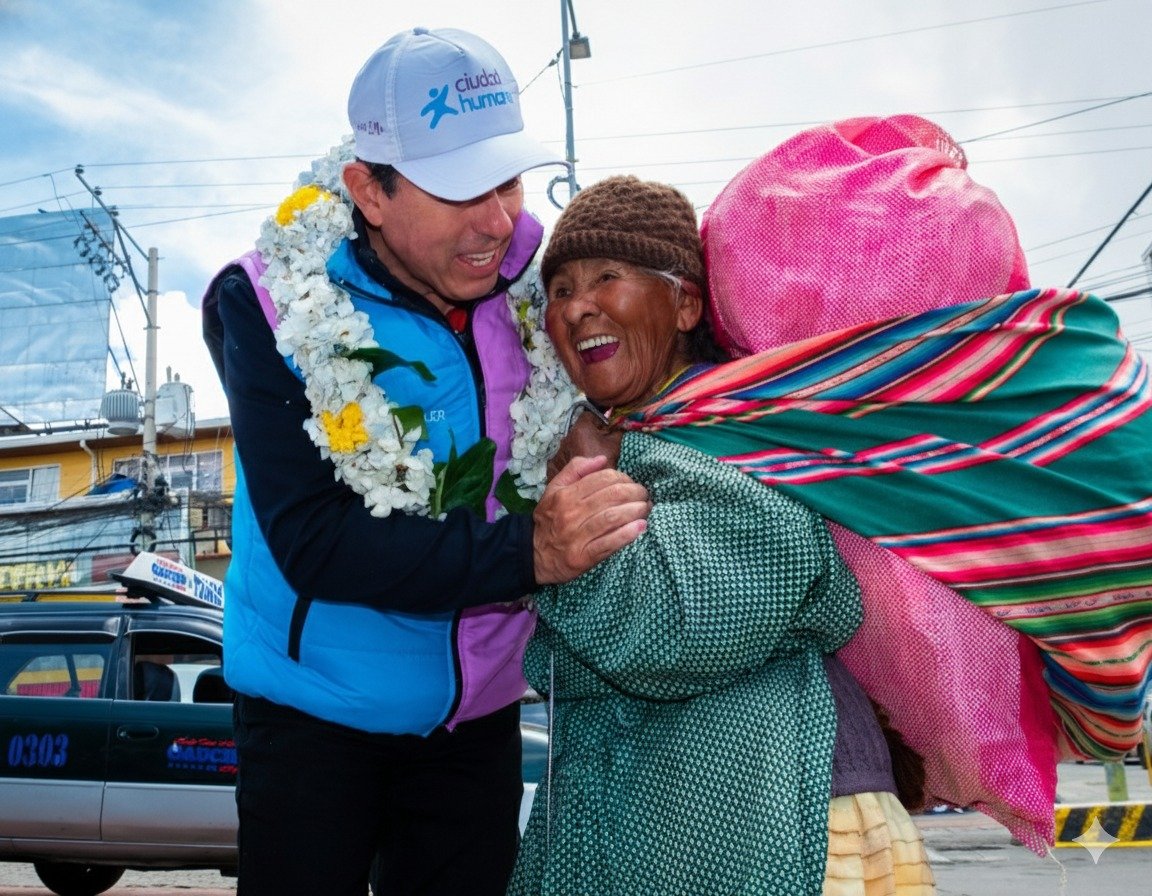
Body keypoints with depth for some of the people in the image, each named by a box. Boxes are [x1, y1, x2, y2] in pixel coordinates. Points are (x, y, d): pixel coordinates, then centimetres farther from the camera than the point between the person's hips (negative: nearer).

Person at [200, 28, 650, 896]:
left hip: (479, 717, 3)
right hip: (315, 713, -3)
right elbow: (309, 539, -26)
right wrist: (526, 553, -35)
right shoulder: (275, 305, -18)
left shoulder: (536, 284, -11)